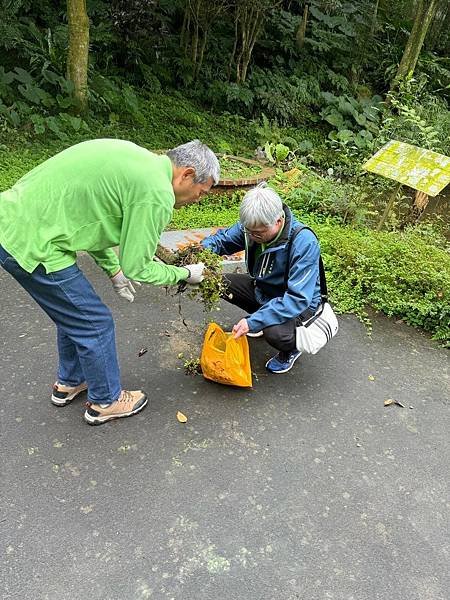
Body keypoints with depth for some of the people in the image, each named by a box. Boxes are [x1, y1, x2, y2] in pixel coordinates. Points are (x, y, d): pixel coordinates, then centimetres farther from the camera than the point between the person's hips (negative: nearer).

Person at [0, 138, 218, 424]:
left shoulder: (136, 157, 10)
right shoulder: (157, 194, -19)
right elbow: (137, 267, -12)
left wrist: (113, 269, 19)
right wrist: (184, 274, 4)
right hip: (31, 245, -10)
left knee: (74, 313, 24)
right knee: (95, 323, 5)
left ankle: (69, 383, 44)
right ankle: (106, 401, 27)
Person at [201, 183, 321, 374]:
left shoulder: (304, 242, -34)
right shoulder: (251, 226, -16)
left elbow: (298, 299, -36)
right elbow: (221, 239, 0)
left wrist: (254, 321, -41)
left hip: (299, 304, -7)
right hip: (262, 288, 7)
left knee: (274, 332, -36)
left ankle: (291, 349, 4)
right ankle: (262, 317, 16)